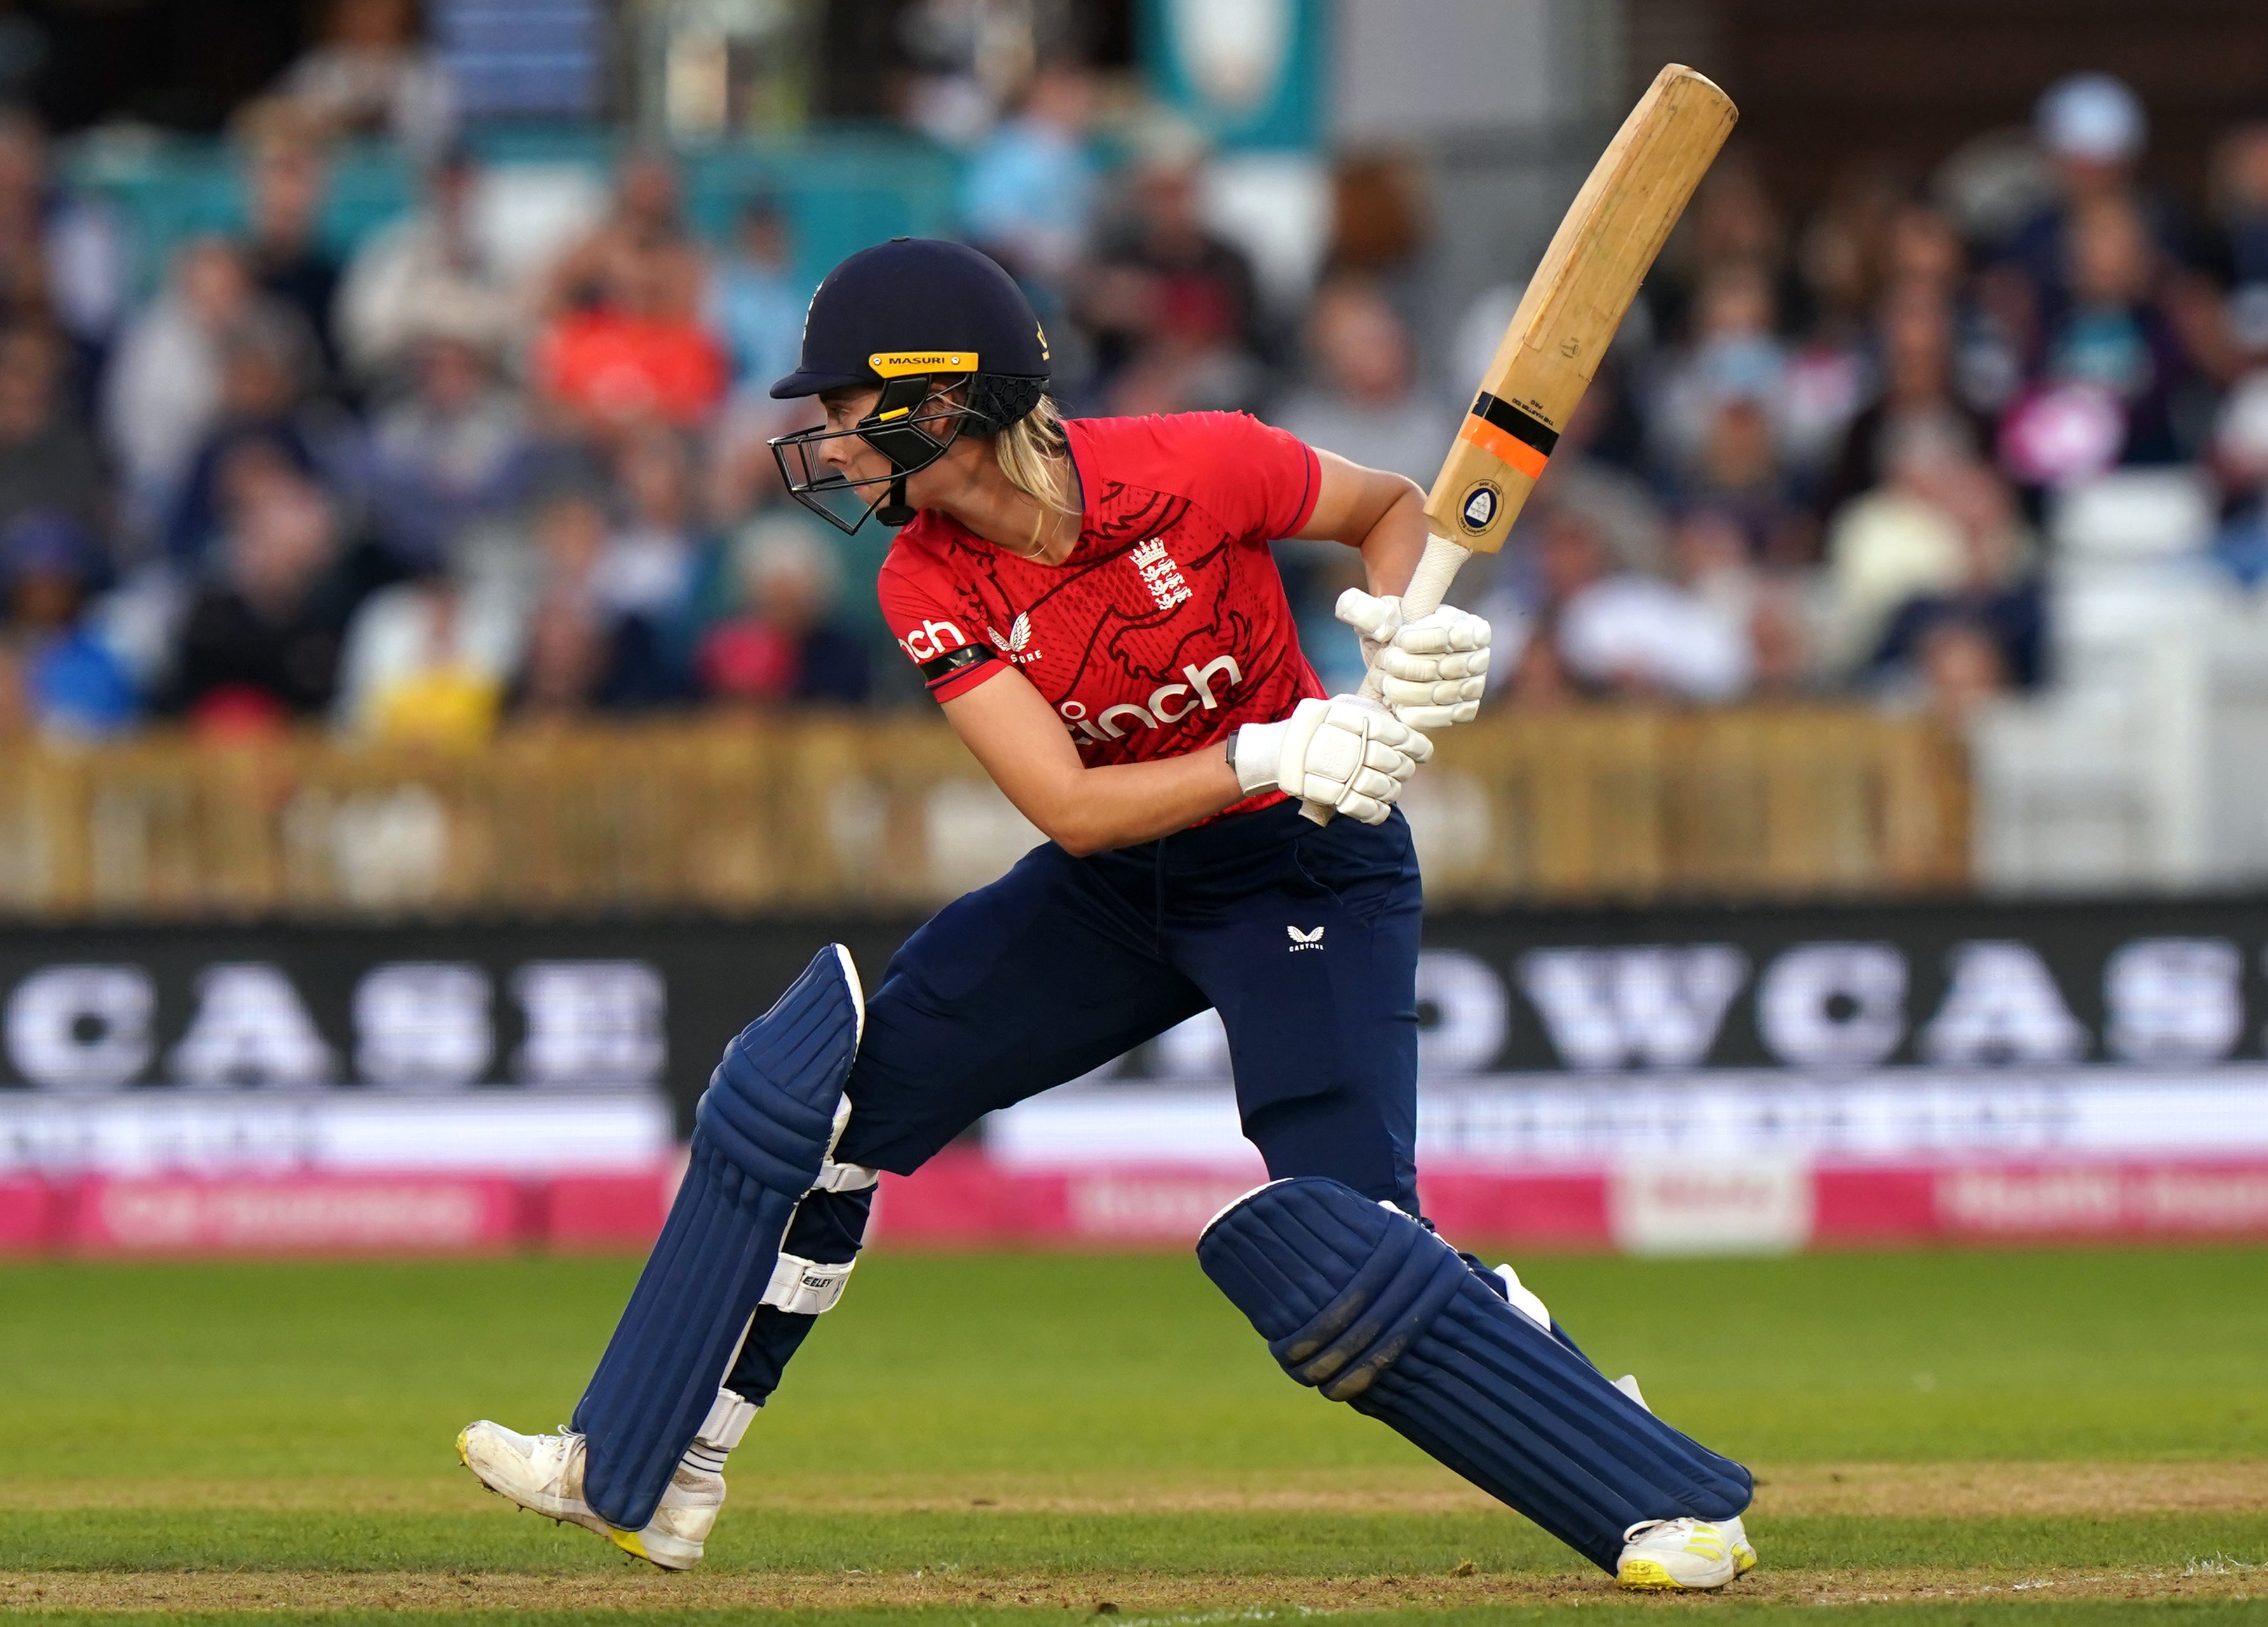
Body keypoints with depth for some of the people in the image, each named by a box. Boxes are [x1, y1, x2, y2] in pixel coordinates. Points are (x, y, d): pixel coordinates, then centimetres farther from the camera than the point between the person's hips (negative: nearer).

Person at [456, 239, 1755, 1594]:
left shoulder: (1196, 470, -24)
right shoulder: (929, 584, -13)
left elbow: (1393, 507, -5)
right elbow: (1072, 810, -22)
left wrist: (1413, 622, -26)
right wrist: (1271, 755, -35)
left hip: (1312, 871, -5)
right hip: (1126, 884, 5)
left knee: (1333, 1252, -19)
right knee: (828, 1088, 1)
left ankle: (1667, 1498, -9)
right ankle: (646, 1479, 11)